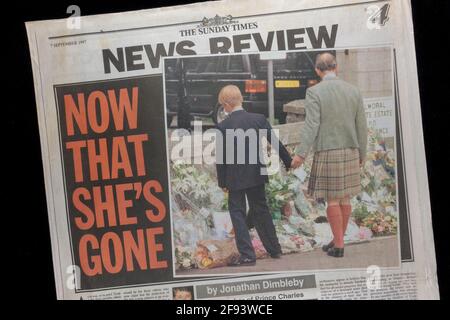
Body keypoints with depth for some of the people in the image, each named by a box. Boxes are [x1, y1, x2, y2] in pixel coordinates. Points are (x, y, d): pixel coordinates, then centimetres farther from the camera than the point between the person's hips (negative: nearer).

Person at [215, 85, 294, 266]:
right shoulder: (259, 119, -5)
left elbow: (221, 157, -9)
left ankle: (247, 255, 2)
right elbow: (275, 143, -1)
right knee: (261, 210, 18)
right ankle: (274, 249, 27)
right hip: (257, 175, 4)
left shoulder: (222, 127, -13)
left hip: (235, 178, -4)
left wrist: (222, 182, 1)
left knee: (237, 213, 6)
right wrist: (289, 162, 12)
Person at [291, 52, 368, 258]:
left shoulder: (314, 92, -9)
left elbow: (312, 125, -18)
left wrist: (300, 154, -18)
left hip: (327, 153, -4)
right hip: (350, 152, 5)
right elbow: (362, 126, 6)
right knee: (345, 198, 12)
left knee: (332, 199, 2)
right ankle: (337, 240, 23)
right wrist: (361, 153, 16)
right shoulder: (353, 91, 4)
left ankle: (338, 245, 5)